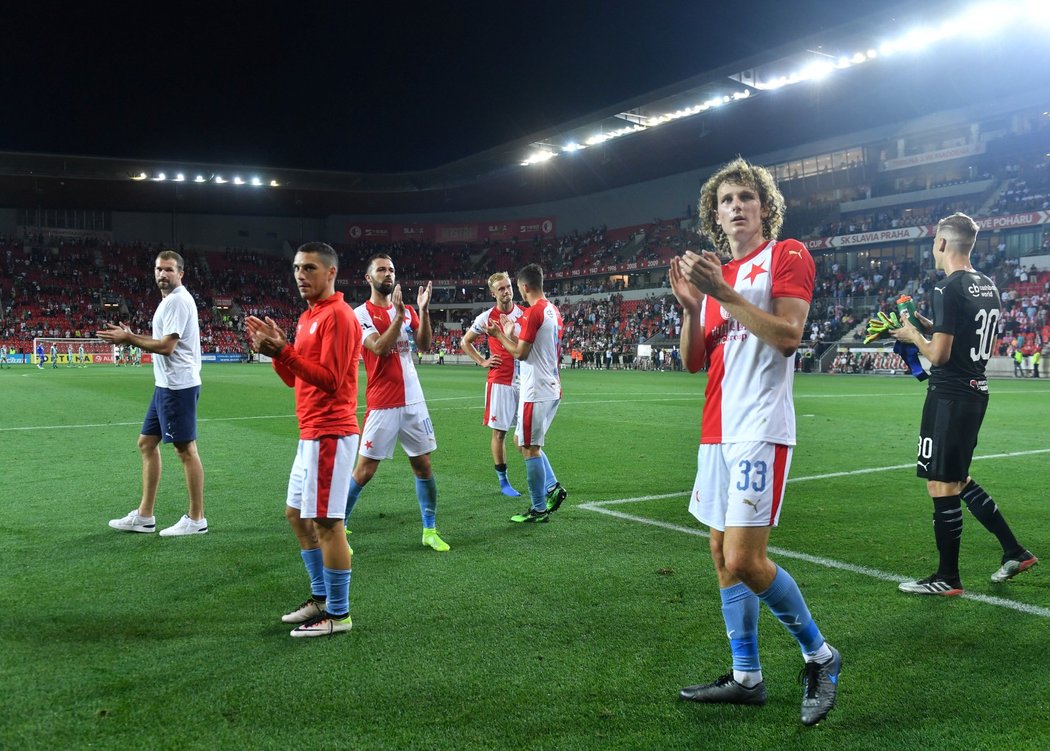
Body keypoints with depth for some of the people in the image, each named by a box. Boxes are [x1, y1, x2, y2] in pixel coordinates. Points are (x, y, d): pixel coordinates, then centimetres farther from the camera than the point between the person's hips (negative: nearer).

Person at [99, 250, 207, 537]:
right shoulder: (169, 300, 16)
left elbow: (167, 346, -20)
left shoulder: (177, 300, -14)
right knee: (147, 443, 14)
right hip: (166, 385, 11)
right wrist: (130, 334, 12)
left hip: (178, 386, -11)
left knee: (185, 449, -5)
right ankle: (144, 516, 21)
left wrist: (129, 338, -12)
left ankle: (196, 519, 4)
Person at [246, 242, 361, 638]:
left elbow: (329, 379, -20)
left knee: (326, 521, -5)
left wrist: (283, 350, -22)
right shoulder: (308, 317, 16)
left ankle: (338, 613, 6)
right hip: (311, 434, 10)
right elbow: (294, 378, 18)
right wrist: (275, 350, 3)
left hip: (330, 434, -10)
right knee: (297, 514, 17)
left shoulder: (338, 316, -13)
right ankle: (321, 597, 29)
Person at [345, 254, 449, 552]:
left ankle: (430, 530, 18)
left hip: (414, 402, 5)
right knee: (364, 470, -2)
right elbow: (379, 348, -19)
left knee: (423, 466, 8)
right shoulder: (361, 313, -5)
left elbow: (425, 345, -1)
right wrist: (399, 316, -24)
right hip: (382, 405, -5)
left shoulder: (407, 310, 11)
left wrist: (423, 311, -12)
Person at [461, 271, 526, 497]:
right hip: (500, 382, -2)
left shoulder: (525, 314, 5)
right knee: (499, 431, 2)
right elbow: (465, 342, 11)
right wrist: (482, 361, 1)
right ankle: (503, 481, 14)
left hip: (525, 380, 3)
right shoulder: (486, 318, -2)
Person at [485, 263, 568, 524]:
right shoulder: (553, 310, 12)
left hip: (536, 392, -9)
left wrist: (499, 335, -1)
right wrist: (511, 333, 21)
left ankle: (539, 510, 6)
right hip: (551, 389, 9)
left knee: (530, 448, -1)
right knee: (524, 441, 20)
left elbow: (520, 353, -15)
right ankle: (553, 488, 15)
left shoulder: (534, 312, -16)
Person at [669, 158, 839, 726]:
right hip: (718, 432, 8)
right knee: (723, 556, 9)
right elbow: (693, 362, 14)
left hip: (760, 429, -7)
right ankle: (746, 677, 21)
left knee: (745, 560, -12)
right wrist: (690, 306, -2)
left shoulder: (787, 256, 0)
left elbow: (789, 335, -15)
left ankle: (820, 656, 10)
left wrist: (724, 293, -17)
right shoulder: (715, 274, 19)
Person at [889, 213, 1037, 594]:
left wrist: (913, 335, -1)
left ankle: (948, 579, 8)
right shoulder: (988, 287, 11)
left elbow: (938, 354, -18)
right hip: (976, 391, 9)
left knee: (941, 485, -1)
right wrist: (932, 326, 18)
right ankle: (1014, 551, 25)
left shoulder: (949, 288, -16)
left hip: (950, 395, -9)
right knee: (956, 480, 21)